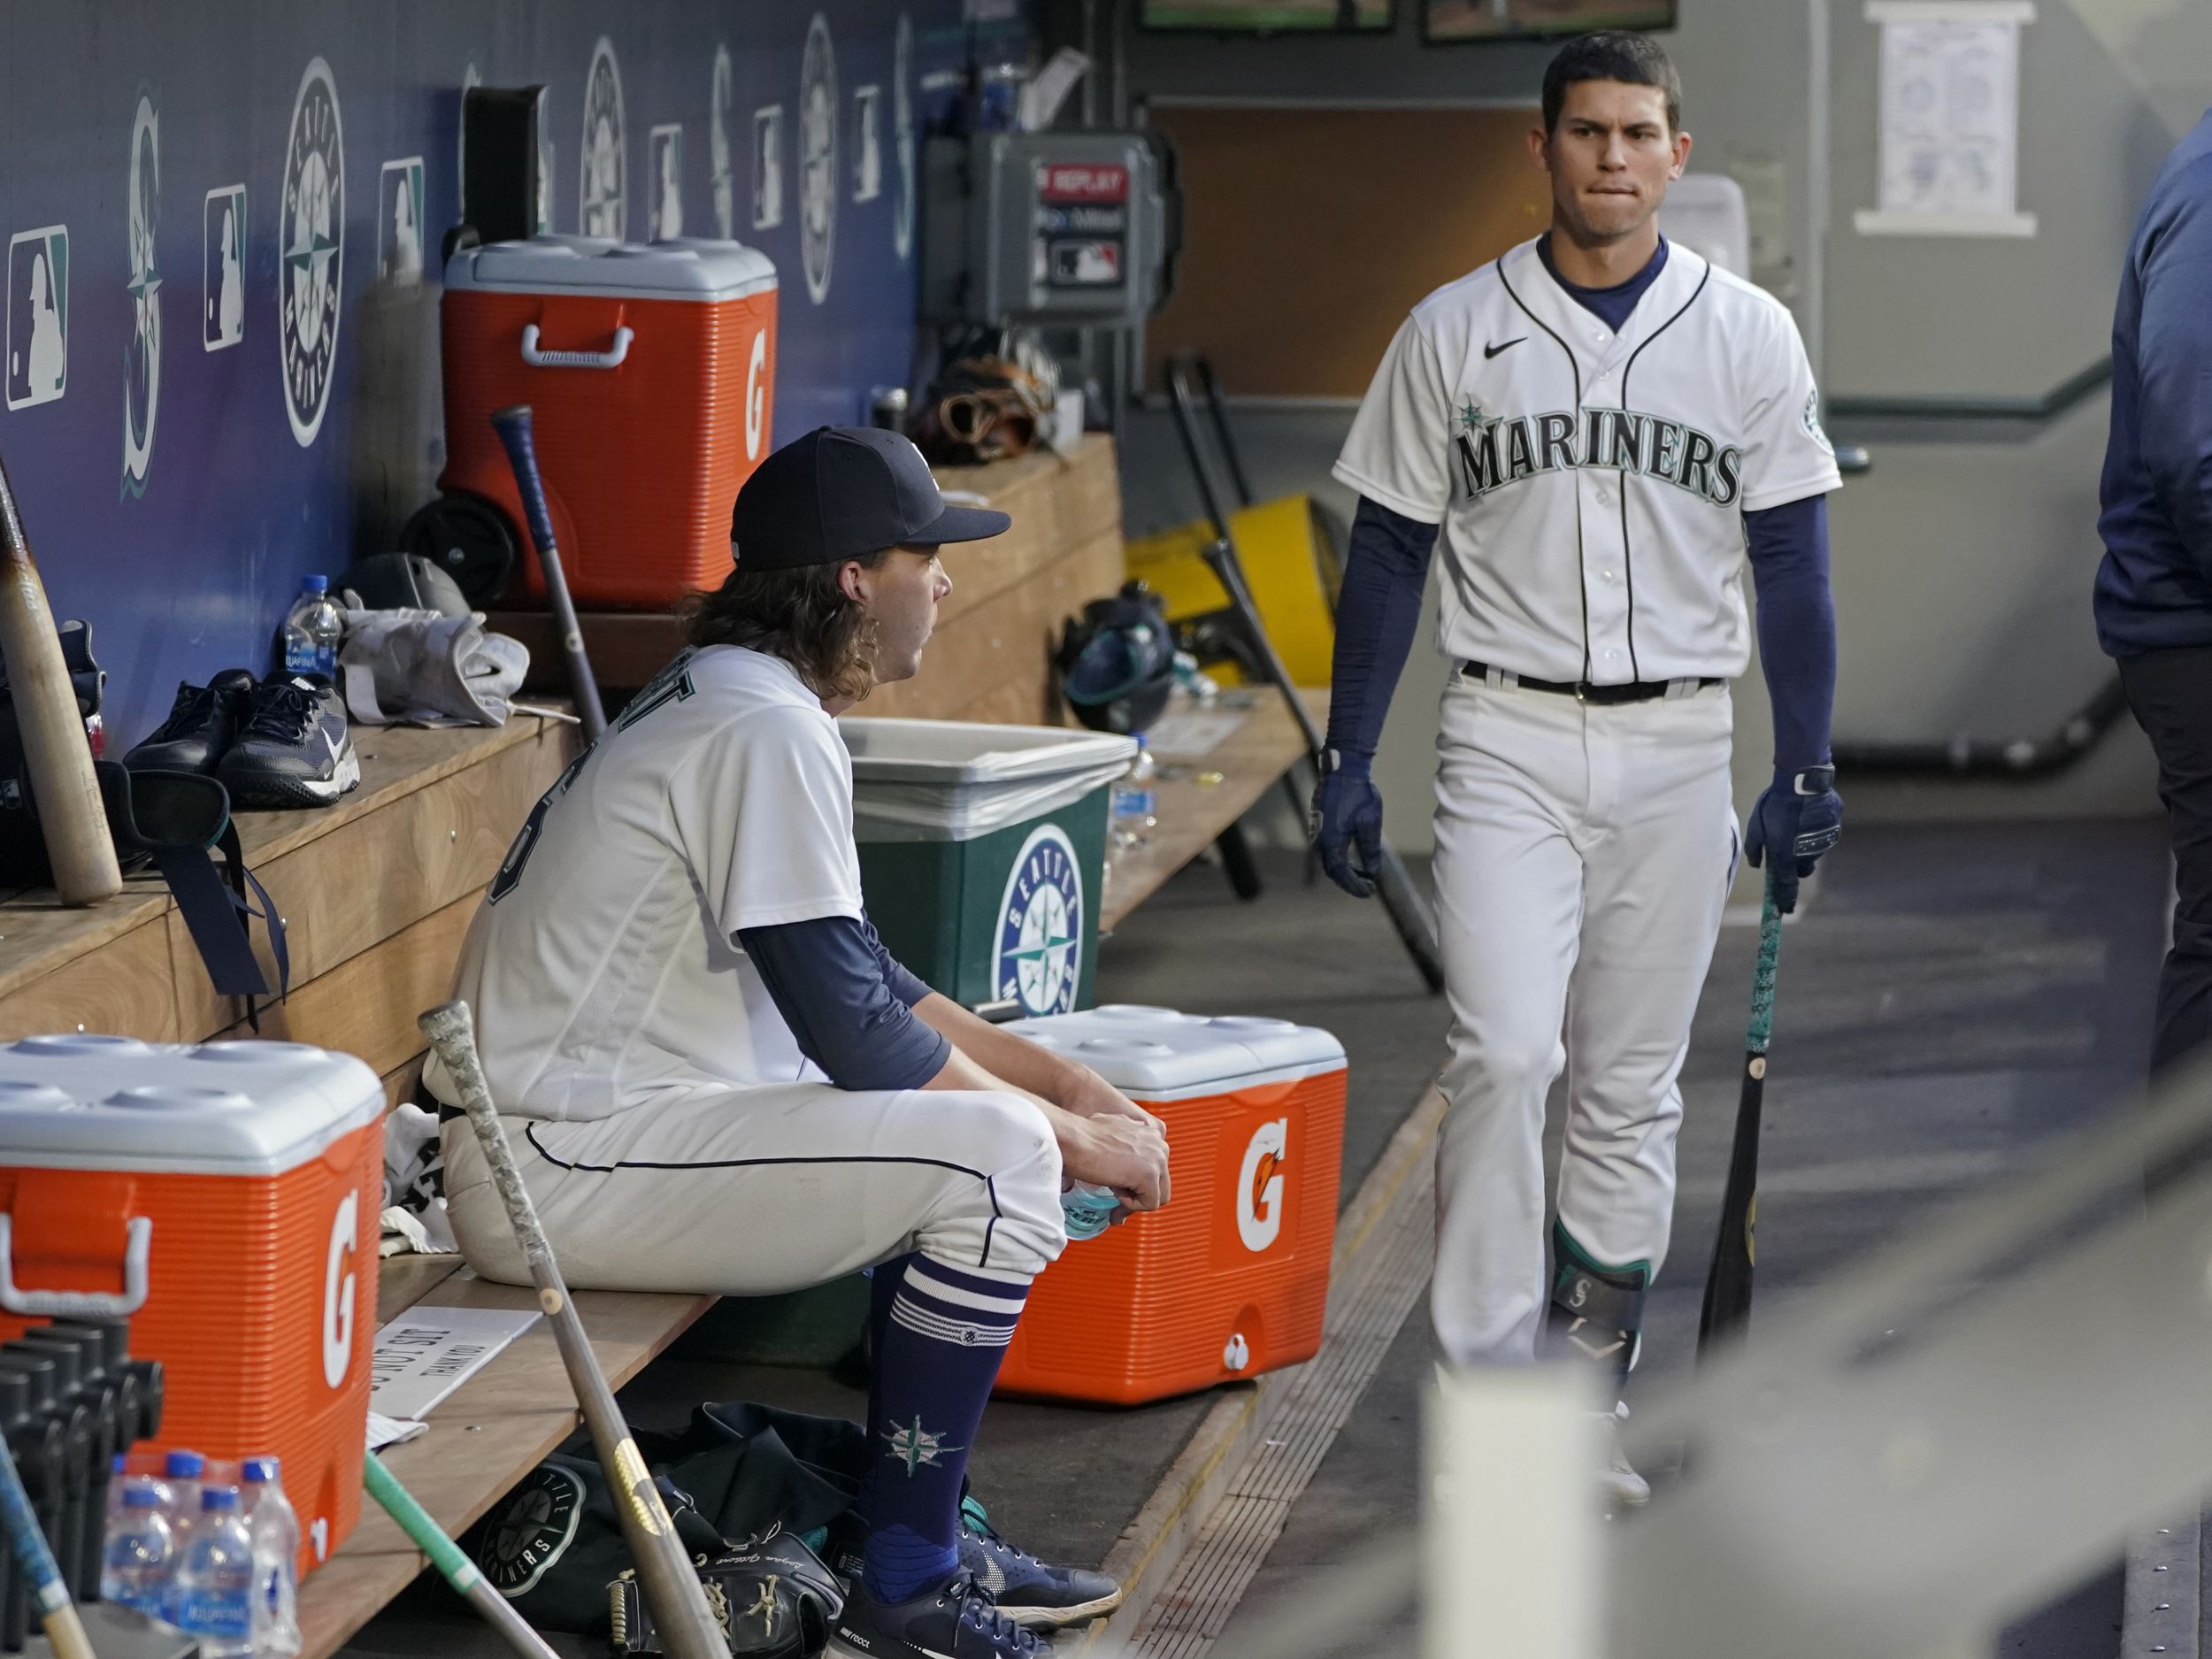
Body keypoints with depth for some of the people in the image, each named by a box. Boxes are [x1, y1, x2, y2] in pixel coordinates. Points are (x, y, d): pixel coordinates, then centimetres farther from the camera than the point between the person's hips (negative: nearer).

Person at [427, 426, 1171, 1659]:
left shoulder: (720, 700, 16)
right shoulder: (766, 730, -17)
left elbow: (860, 978, 23)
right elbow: (856, 1035, -18)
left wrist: (1057, 1079, 16)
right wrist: (1074, 1136, -7)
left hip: (584, 1124, 11)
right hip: (558, 1173, -11)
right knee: (996, 1154, -18)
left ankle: (923, 1526, 19)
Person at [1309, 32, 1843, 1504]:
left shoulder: (1748, 335, 3)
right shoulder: (1455, 333, 2)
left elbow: (1790, 560, 5)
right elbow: (1389, 554, 5)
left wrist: (1806, 769, -1)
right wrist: (1349, 762, 1)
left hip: (1677, 752, 2)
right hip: (1509, 744, -1)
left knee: (1633, 1089, 6)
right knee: (1504, 1055, -16)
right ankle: (1488, 1389, -11)